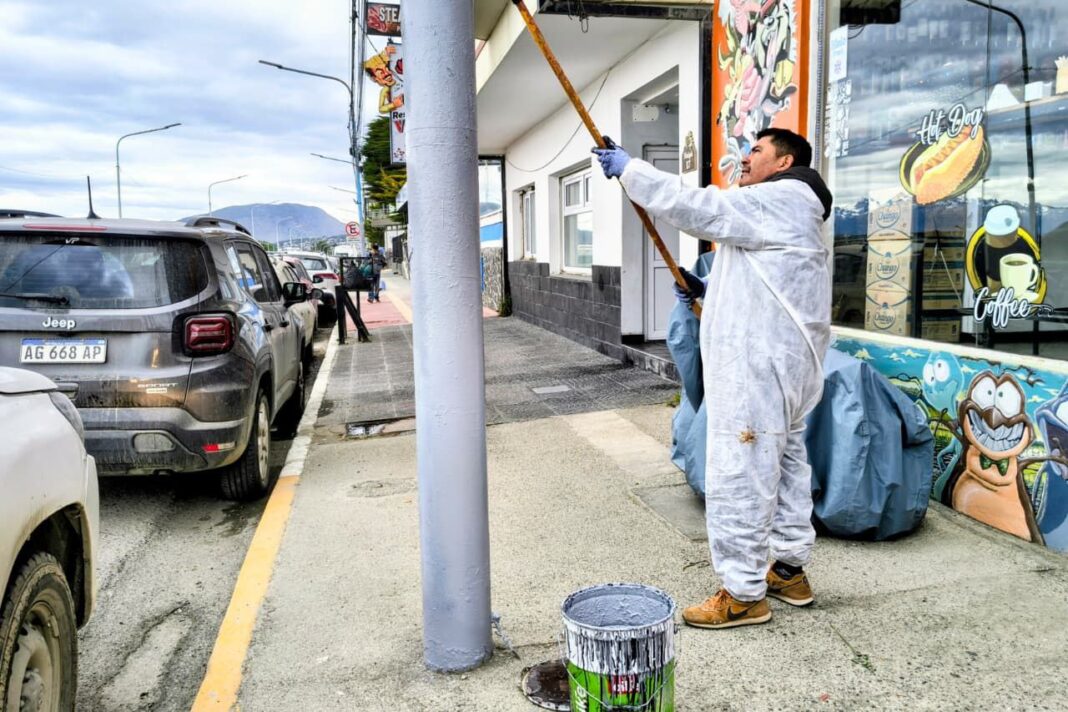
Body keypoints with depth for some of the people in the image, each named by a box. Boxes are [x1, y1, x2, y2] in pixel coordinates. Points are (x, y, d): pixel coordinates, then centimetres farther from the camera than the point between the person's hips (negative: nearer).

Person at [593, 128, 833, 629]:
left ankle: (743, 594, 3)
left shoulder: (775, 202, -12)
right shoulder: (789, 213, 23)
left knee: (737, 477, -6)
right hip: (786, 367, 12)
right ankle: (790, 570, 31)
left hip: (757, 370, -12)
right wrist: (711, 290, 14)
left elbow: (693, 206, -19)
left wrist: (629, 169, -10)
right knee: (785, 464, 18)